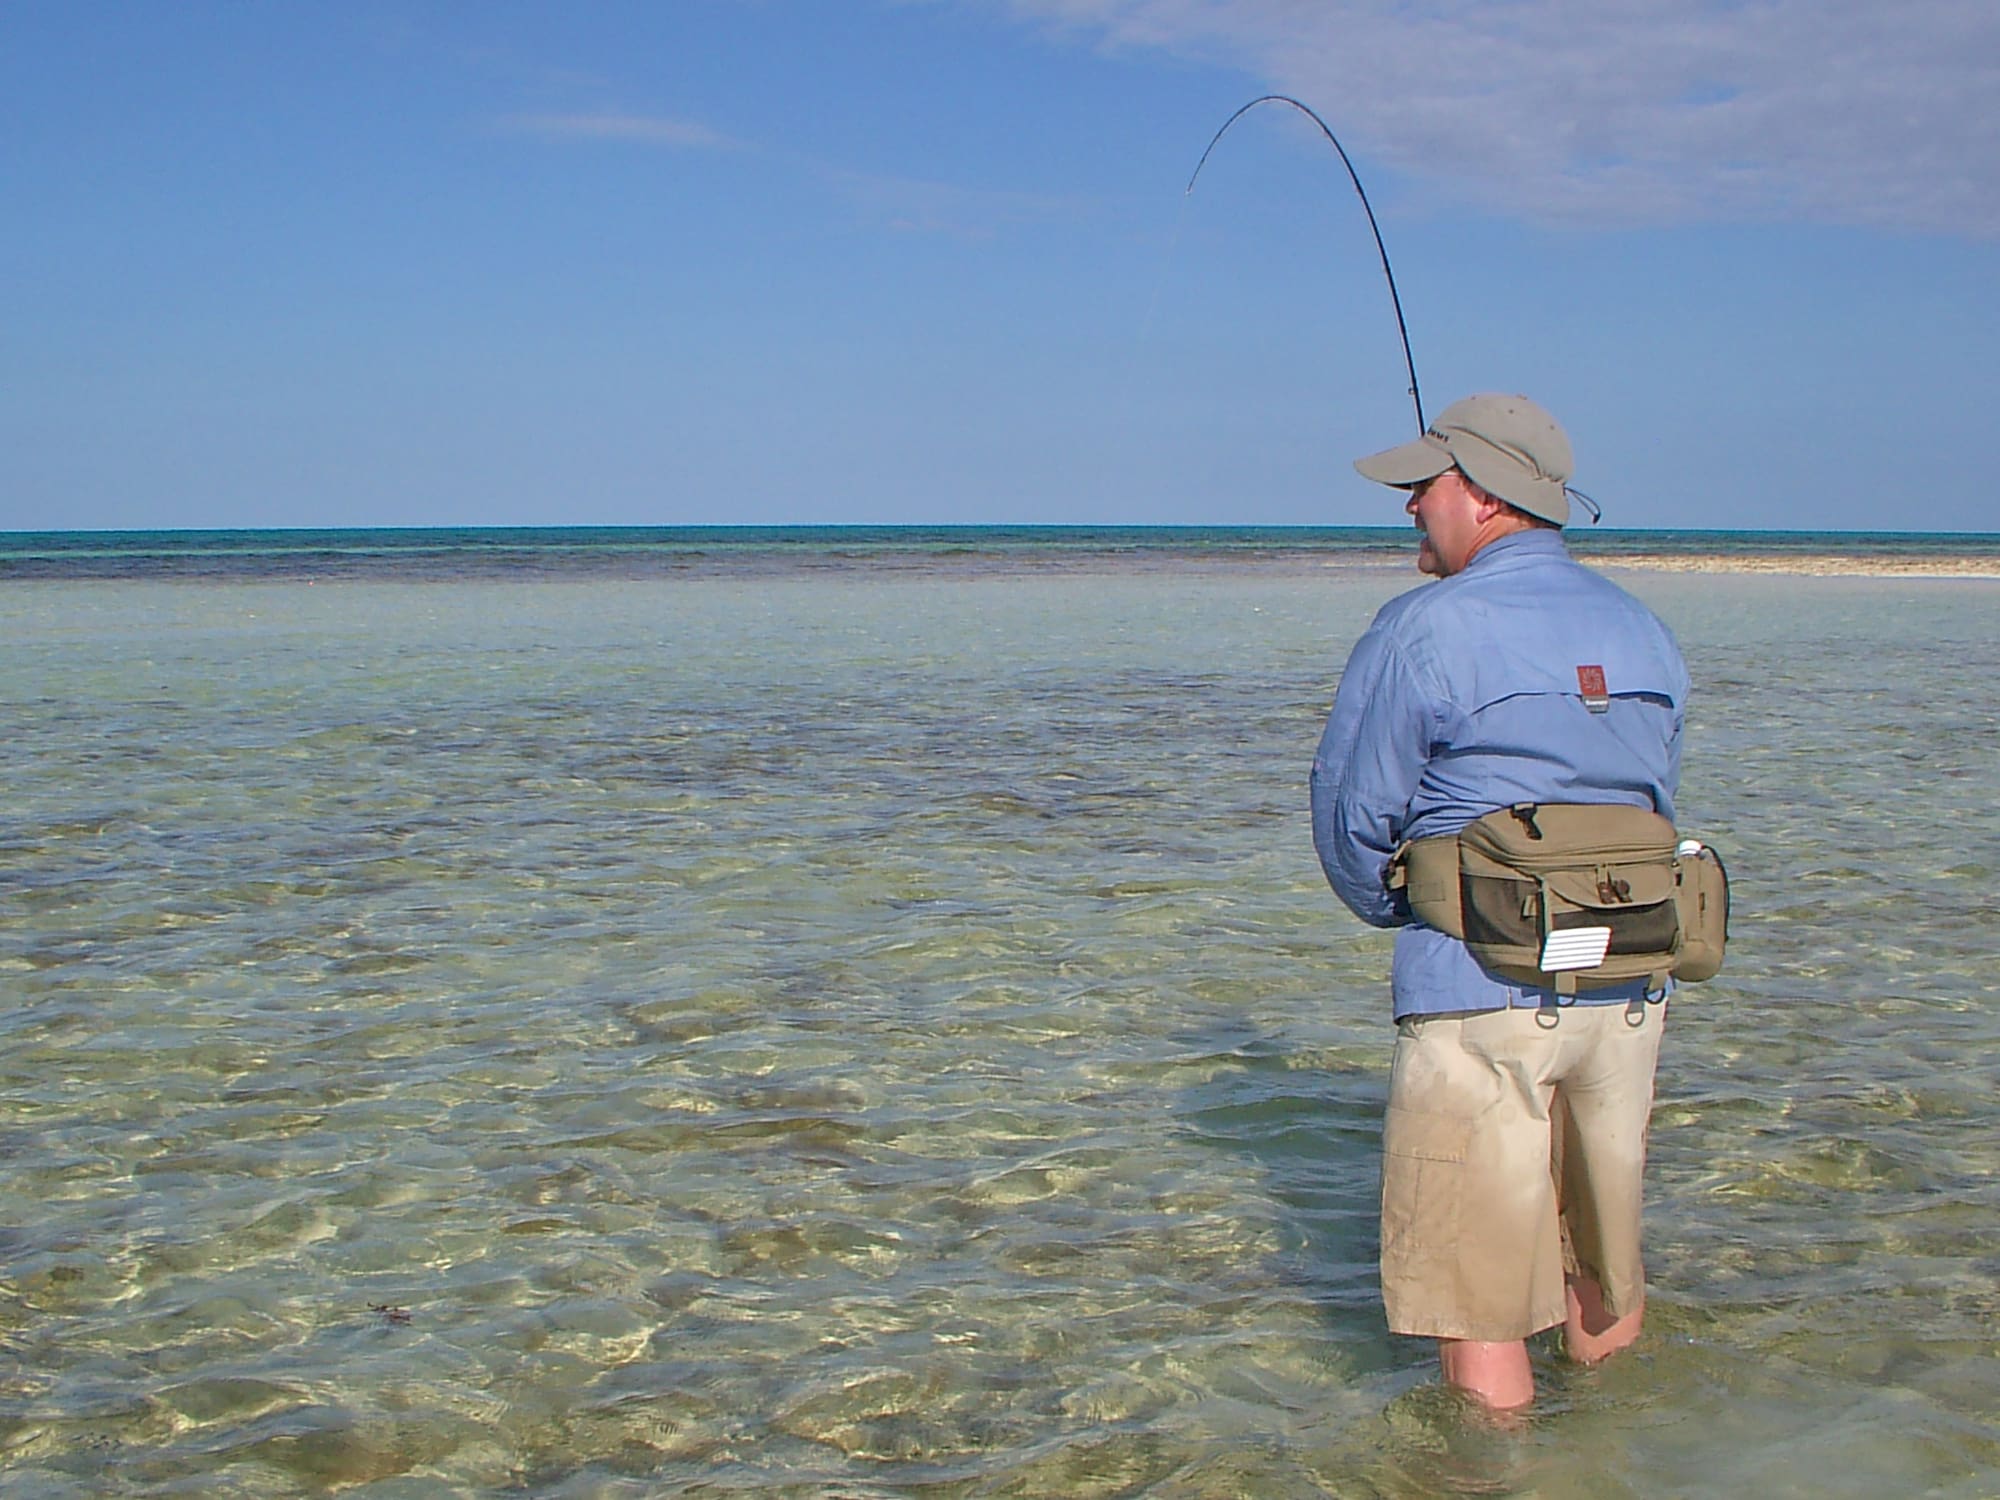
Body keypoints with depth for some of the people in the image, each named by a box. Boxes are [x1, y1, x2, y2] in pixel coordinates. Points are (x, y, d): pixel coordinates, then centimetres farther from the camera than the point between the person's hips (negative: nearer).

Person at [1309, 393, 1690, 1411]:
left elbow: (1351, 813, -4)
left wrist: (1397, 915, 15)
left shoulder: (1425, 630, -10)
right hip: (1630, 987, 7)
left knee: (1479, 1310, 2)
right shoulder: (1644, 634, 11)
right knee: (1605, 1279, 21)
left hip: (1477, 994, -7)